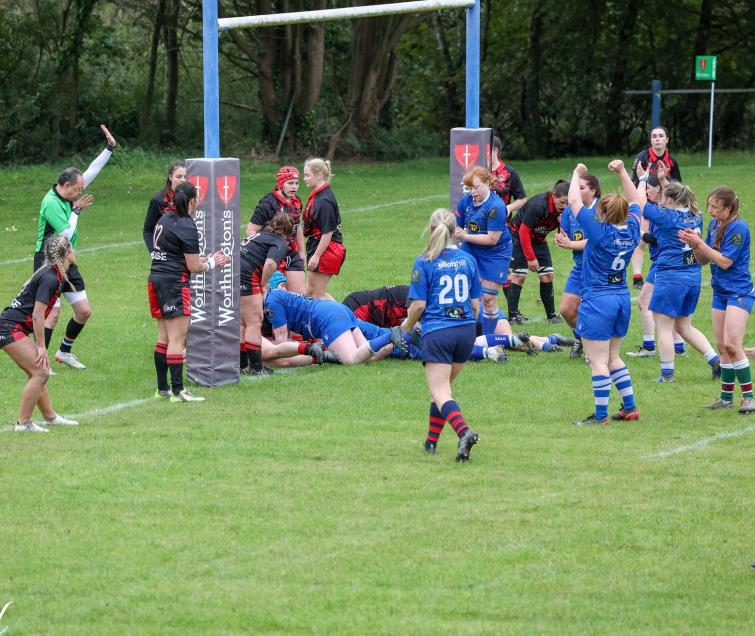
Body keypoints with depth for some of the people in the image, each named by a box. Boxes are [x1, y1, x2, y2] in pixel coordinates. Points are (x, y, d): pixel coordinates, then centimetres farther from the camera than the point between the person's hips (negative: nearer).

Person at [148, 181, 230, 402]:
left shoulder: (164, 220, 13)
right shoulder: (187, 226, -12)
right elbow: (193, 266, -11)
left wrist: (205, 258, 13)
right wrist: (212, 263, 7)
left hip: (156, 279, 9)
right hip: (175, 283, -9)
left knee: (164, 338, 13)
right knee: (177, 339, -8)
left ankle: (162, 388, 16)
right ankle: (177, 390, -9)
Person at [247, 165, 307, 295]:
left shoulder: (296, 202, 8)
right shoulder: (268, 203, -15)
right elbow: (251, 231, -16)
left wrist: (301, 252, 25)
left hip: (292, 254, 7)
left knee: (301, 294, 3)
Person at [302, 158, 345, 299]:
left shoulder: (324, 201, -21)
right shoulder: (316, 196, 9)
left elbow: (328, 232, -22)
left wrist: (316, 256, -19)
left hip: (325, 250, -10)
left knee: (317, 294, -2)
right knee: (310, 292, 14)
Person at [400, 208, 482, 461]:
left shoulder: (424, 263, -7)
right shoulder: (468, 260, 6)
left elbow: (418, 305, -8)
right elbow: (475, 303, 10)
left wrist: (408, 324, 13)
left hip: (437, 332, -5)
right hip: (466, 330, 5)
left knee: (440, 392, -8)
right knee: (443, 387, 20)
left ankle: (464, 431, -32)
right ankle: (431, 442, 23)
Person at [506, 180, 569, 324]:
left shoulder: (564, 210, -12)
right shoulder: (538, 205, -31)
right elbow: (524, 231, -26)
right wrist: (531, 258, -22)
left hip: (538, 239, 6)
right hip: (517, 235, -6)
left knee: (547, 275, 0)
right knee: (519, 275, -11)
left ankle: (551, 315, 6)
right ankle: (512, 315, -7)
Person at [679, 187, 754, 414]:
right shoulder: (714, 224, 8)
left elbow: (725, 261, -20)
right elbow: (703, 260, 12)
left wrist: (700, 243, -19)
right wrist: (694, 245, -7)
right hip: (720, 293, 8)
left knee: (732, 344, -16)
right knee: (722, 346, 9)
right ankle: (726, 397, 16)